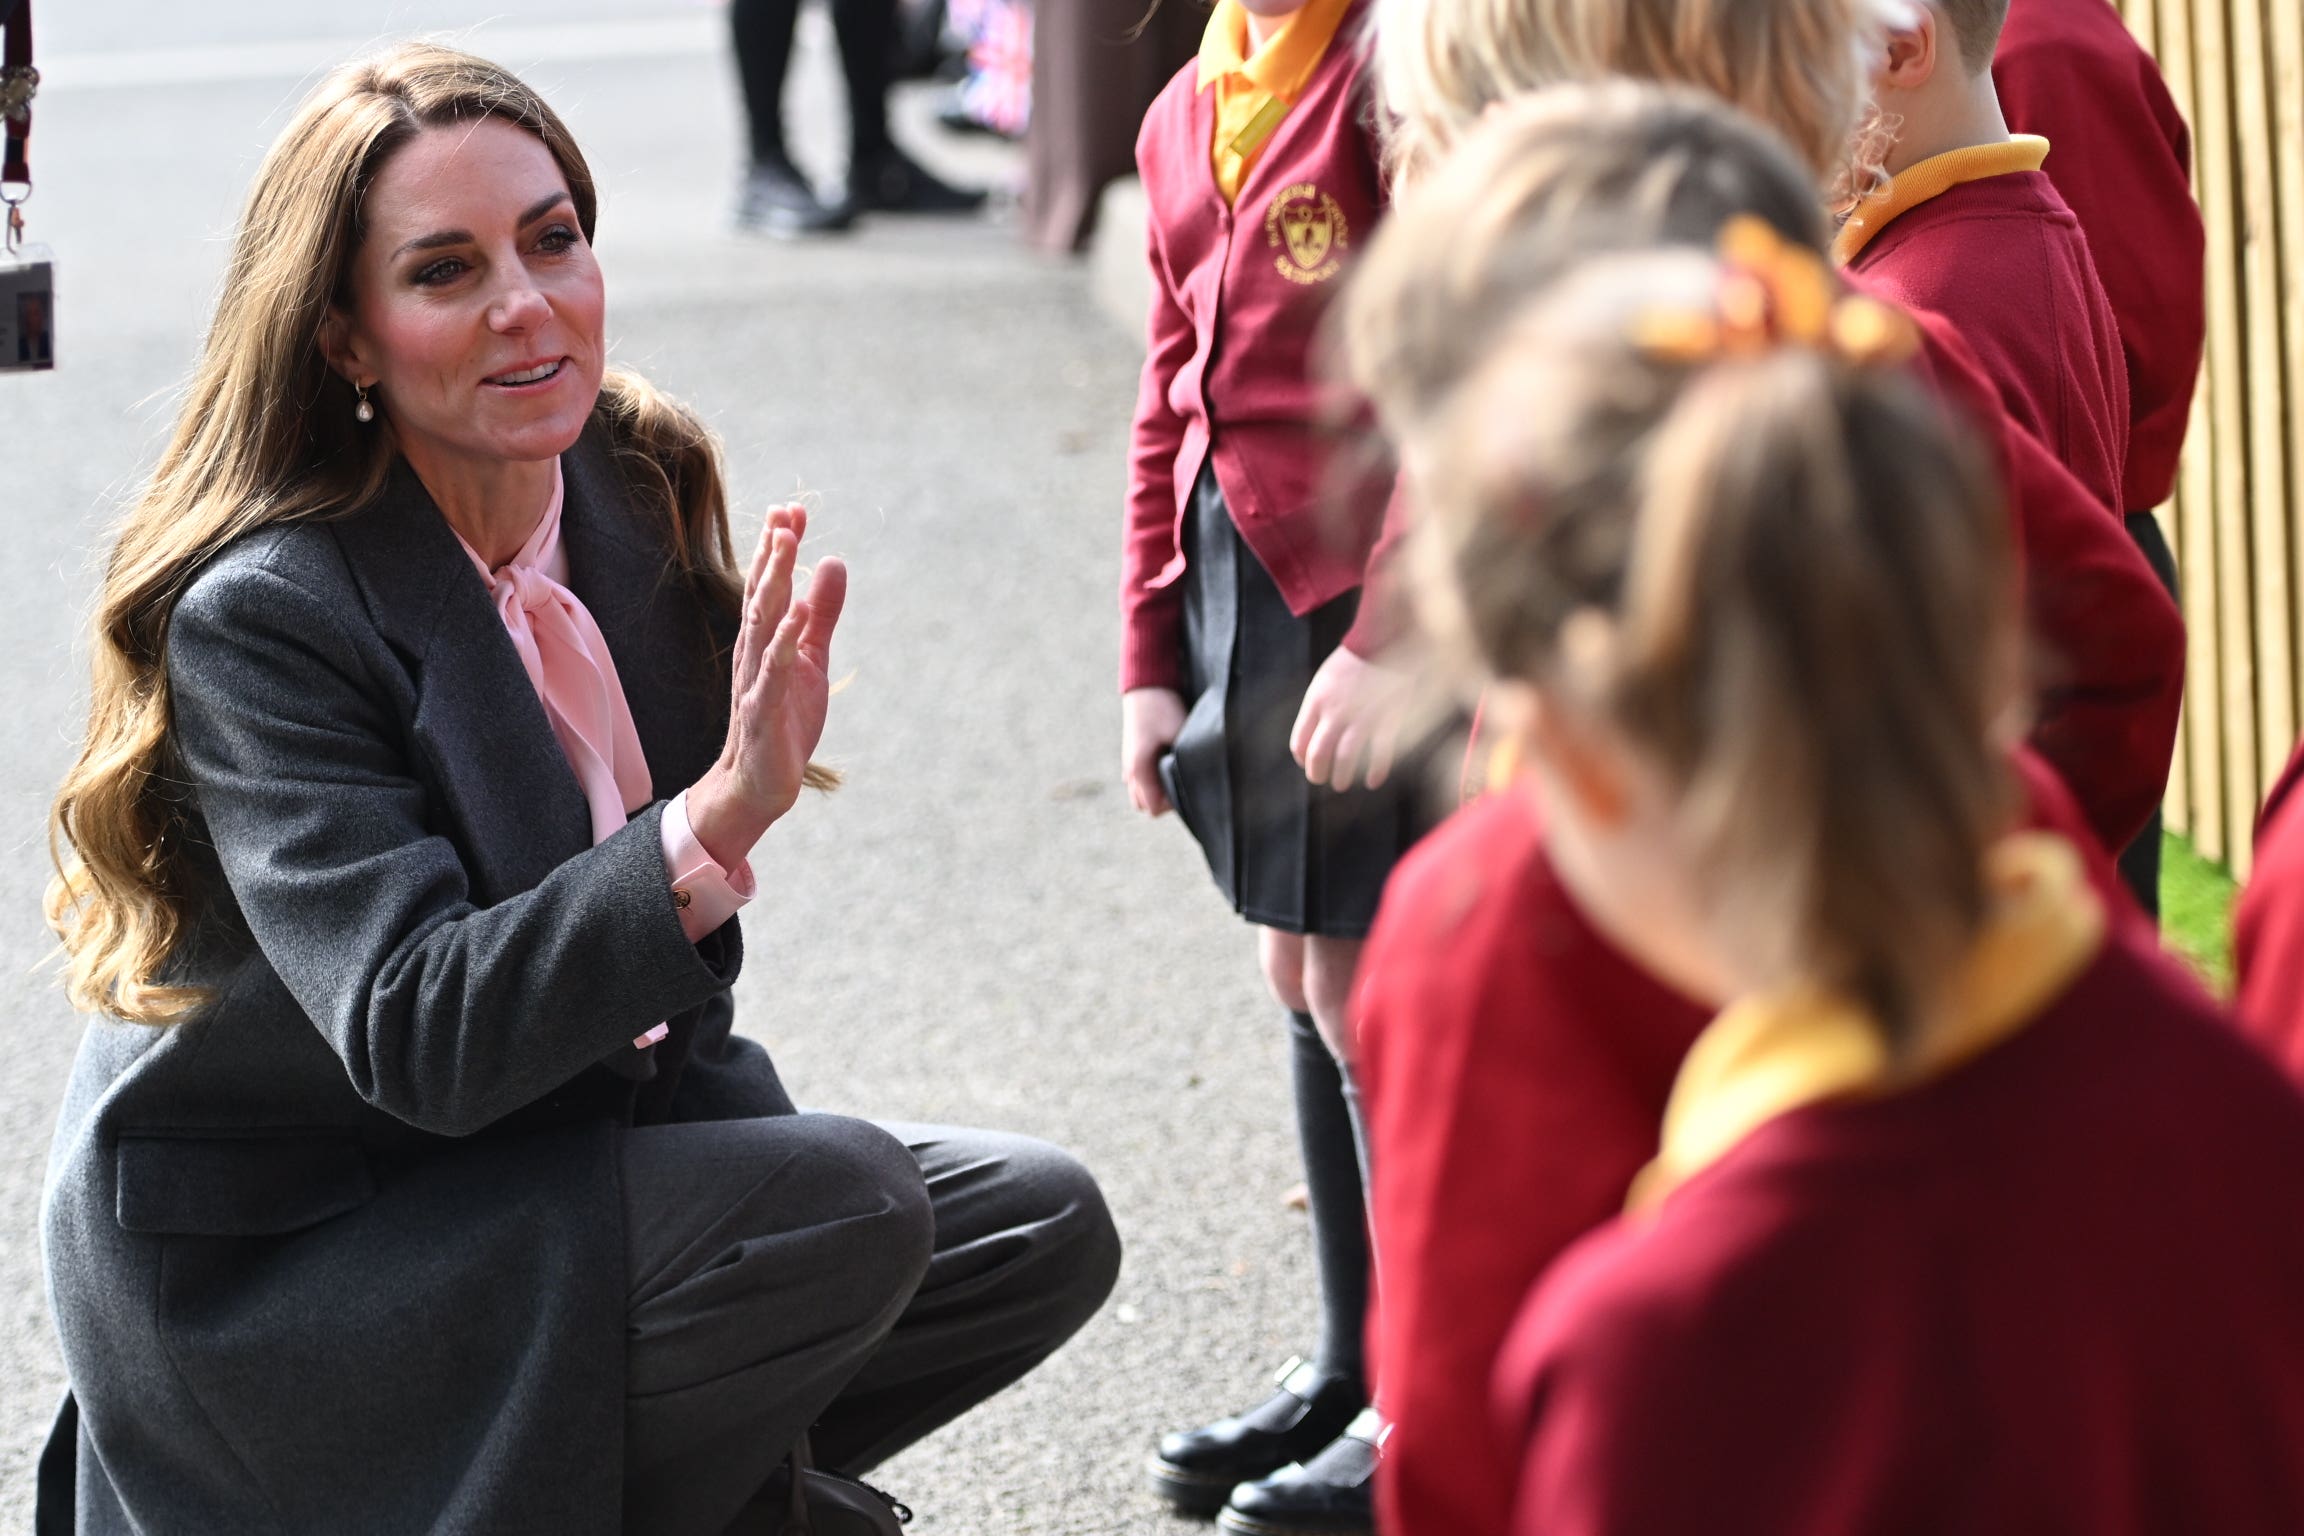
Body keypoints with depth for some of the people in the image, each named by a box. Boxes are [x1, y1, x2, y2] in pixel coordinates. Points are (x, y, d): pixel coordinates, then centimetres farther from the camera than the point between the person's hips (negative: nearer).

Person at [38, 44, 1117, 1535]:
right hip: (260, 1279, -8)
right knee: (849, 1210, -24)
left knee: (1041, 1232, -1)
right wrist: (726, 813, -38)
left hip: (558, 1148, 8)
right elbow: (416, 1044, -31)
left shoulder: (635, 488, 1)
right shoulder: (263, 617, -22)